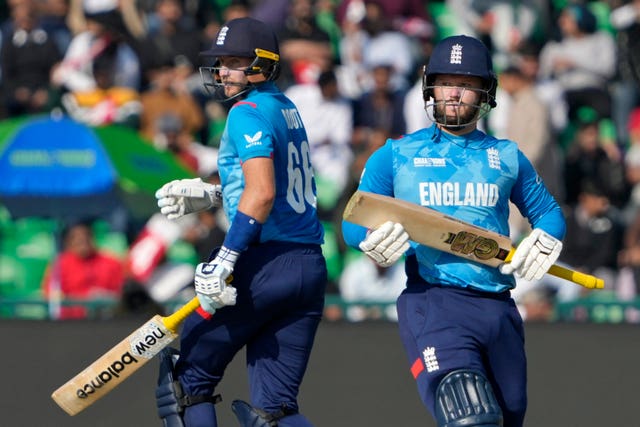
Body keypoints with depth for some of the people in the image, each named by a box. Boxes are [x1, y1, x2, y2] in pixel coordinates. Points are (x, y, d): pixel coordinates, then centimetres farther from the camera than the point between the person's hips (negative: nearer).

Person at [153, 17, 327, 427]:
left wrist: (224, 262, -23)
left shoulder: (248, 113, -9)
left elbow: (262, 194, -21)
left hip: (264, 264, -8)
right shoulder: (288, 110, 17)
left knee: (189, 378, 8)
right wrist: (211, 194, 27)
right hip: (311, 268, 8)